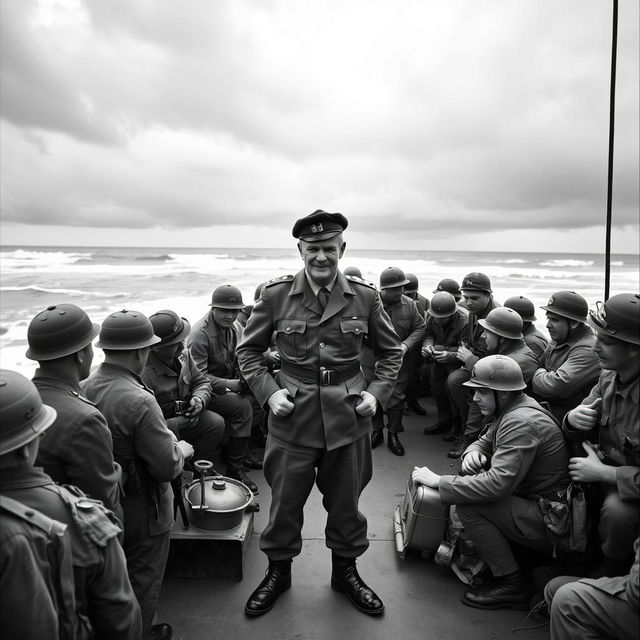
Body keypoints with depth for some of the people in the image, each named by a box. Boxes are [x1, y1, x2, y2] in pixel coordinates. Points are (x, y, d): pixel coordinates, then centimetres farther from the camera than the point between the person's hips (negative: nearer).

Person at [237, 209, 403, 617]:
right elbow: (249, 350, 4)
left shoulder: (365, 297, -4)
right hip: (293, 416, 0)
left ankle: (346, 571, 42)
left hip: (348, 416, 1)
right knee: (285, 501, 13)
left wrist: (378, 393, -4)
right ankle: (278, 572, 39)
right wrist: (268, 392, -8)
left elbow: (392, 352, 8)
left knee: (346, 501, 17)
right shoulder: (276, 295, -7)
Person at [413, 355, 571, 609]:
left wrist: (439, 481, -25)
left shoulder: (521, 423, -26)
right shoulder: (512, 410, 5)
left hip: (551, 522, -10)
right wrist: (473, 452, -9)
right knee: (470, 474, 6)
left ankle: (510, 584, -5)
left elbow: (498, 483, -32)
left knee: (468, 505, -20)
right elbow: (485, 441, 16)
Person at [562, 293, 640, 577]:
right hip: (604, 465, 7)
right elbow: (577, 435, 5)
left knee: (617, 511, -34)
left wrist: (602, 472, -25)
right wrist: (573, 419, -19)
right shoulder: (609, 377, -5)